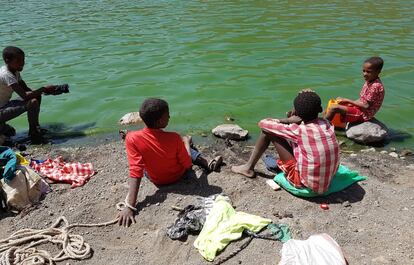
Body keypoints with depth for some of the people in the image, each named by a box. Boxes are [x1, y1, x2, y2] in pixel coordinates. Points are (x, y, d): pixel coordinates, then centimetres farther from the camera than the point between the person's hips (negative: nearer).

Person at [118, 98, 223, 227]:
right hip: (177, 176, -1)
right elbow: (188, 165, -18)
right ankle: (208, 164, 36)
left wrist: (129, 206, -32)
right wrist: (186, 143, 0)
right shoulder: (174, 138, -31)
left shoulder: (132, 138, -31)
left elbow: (135, 172, -33)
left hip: (155, 179, 1)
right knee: (186, 139, 24)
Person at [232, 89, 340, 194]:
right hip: (328, 182, 7)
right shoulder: (326, 124, -3)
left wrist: (288, 120, -2)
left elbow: (262, 123, -9)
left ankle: (249, 168, 15)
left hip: (306, 184, -7)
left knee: (267, 130, -3)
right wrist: (292, 122, -2)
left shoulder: (298, 130, -19)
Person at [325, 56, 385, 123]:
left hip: (363, 115, -10)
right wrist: (349, 103, 0)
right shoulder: (368, 82, 8)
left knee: (334, 108, -22)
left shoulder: (376, 86, -22)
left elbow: (366, 106, -23)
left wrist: (348, 101, -17)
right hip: (360, 109, 10)